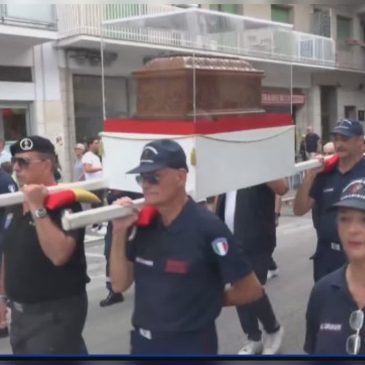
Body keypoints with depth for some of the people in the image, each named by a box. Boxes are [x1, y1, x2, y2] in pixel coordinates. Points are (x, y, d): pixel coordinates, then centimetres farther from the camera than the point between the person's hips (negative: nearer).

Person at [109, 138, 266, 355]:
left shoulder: (207, 227, -20)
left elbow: (251, 290, -15)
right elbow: (120, 284, 2)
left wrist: (207, 301, -1)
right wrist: (119, 232, -10)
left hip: (191, 346, -6)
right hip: (143, 342, 6)